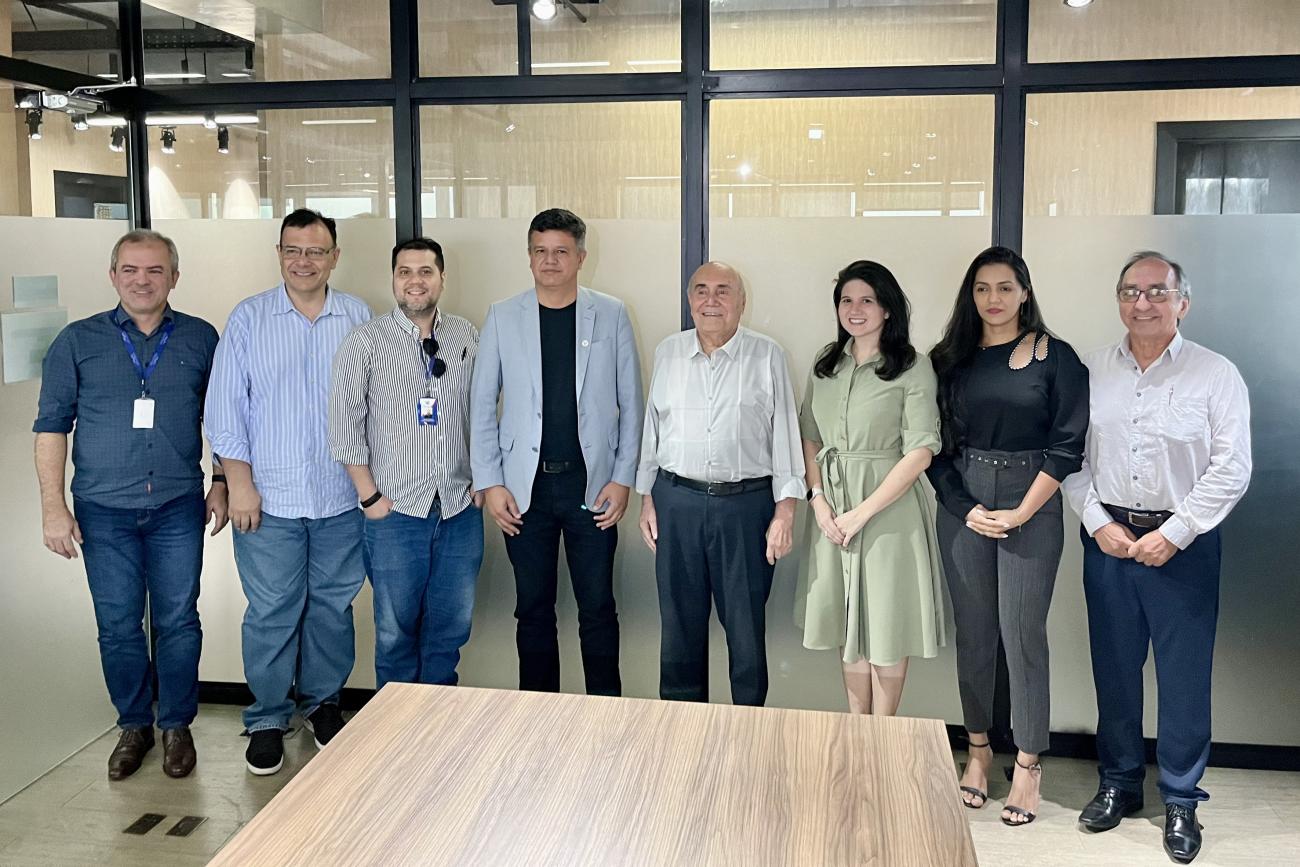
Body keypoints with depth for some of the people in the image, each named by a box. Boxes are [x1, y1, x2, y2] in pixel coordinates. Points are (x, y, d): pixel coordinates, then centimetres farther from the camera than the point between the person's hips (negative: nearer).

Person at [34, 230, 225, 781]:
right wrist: (53, 506, -4)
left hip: (178, 508, 0)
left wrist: (222, 483, 4)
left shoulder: (201, 339, 3)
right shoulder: (78, 342, 2)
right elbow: (52, 424, 2)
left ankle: (177, 725, 22)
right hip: (103, 511, 0)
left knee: (177, 622, 5)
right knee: (118, 627, 7)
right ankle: (133, 725, 25)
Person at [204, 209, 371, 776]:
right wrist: (239, 483, -5)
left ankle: (322, 702, 29)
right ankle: (267, 720, 18)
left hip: (342, 496, 2)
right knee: (271, 612, 2)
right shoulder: (248, 318, 1)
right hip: (269, 497, -1)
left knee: (333, 606, 10)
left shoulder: (359, 318, 4)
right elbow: (225, 407, 0)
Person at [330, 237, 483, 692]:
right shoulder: (366, 341, -4)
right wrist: (370, 496, -7)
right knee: (396, 630, 7)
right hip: (396, 511, -3)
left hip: (461, 509, 3)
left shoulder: (467, 337, 6)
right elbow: (345, 425, -5)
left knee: (451, 628, 12)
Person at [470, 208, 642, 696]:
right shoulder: (503, 317, 3)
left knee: (597, 607, 5)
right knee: (534, 607, 10)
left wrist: (622, 478, -3)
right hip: (525, 487, 1)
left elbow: (630, 404, 3)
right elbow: (482, 405, 5)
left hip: (591, 484, -1)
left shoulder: (611, 315, 2)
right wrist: (489, 483, -1)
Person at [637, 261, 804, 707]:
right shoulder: (668, 353, 8)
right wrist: (646, 499, 10)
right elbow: (652, 428, 13)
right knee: (680, 621, 11)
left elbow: (785, 433, -1)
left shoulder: (767, 356, 0)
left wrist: (785, 511, -5)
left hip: (747, 503, -2)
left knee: (746, 624, 5)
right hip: (677, 502, 3)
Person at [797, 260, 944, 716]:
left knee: (886, 625, 5)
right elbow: (809, 436, 9)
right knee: (848, 623, 13)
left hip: (888, 505, -5)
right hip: (832, 507, 5)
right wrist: (819, 500, -6)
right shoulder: (826, 363, 9)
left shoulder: (914, 367, -8)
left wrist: (862, 513, -16)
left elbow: (921, 451, -14)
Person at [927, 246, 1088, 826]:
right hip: (963, 505, 3)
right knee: (973, 631, 8)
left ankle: (1027, 764, 9)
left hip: (1031, 505, -2)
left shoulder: (1055, 358, 0)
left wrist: (1020, 513, -10)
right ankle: (978, 748, 21)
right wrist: (967, 510, -6)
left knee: (1023, 632, -2)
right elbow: (935, 445, 5)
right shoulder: (950, 359, 7)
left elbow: (1068, 445, -5)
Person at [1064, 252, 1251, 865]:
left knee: (1184, 676, 3)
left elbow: (1231, 469, -7)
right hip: (1107, 538, 3)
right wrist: (1098, 522, -5)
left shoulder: (1216, 374, -3)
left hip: (1182, 543, -2)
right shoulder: (1091, 371, 5)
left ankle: (1181, 801, 18)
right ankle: (1119, 783, 28)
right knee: (1114, 668, 12)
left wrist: (1174, 533, -12)